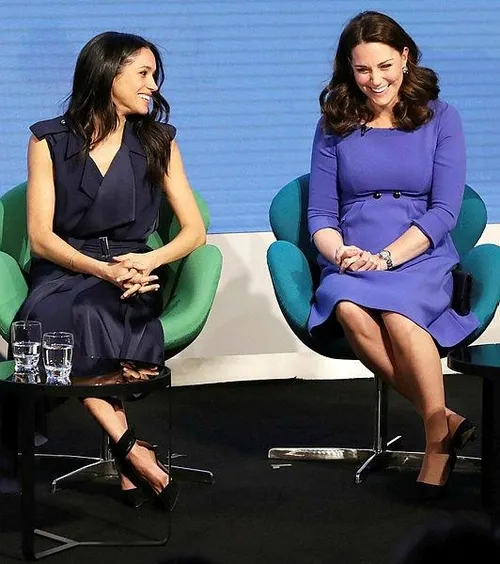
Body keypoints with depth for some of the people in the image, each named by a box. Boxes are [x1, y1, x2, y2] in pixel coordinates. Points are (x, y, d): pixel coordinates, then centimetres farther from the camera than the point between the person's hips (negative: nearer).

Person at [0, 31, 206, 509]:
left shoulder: (157, 142, 11)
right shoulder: (50, 142, 5)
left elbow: (195, 230, 6)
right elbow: (40, 236, -3)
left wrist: (149, 261, -16)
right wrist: (101, 269, -19)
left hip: (130, 273, 1)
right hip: (61, 273, -1)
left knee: (86, 315, -35)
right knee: (55, 317, -37)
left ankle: (125, 456, -30)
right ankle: (132, 449, -34)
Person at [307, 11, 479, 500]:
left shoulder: (440, 118, 8)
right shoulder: (335, 125, 13)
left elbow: (444, 210, 0)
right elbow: (320, 214, 10)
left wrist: (385, 257, -14)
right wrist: (339, 252, -13)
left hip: (422, 261, -1)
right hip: (350, 265, 2)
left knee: (396, 308, -37)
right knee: (350, 310, -35)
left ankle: (438, 440, -24)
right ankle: (445, 420, -24)